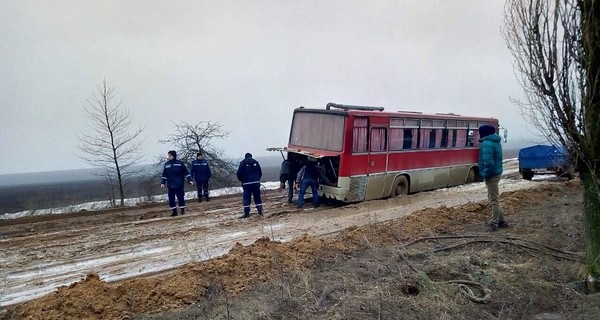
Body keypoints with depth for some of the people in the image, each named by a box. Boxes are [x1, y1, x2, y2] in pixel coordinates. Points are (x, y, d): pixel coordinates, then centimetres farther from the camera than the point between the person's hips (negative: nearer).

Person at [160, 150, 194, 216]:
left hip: (179, 185, -4)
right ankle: (174, 211, 16)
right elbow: (164, 175, 13)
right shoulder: (166, 164, 8)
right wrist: (162, 182, 5)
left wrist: (190, 180, -7)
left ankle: (182, 210, 15)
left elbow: (186, 172, -2)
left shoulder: (180, 163, -3)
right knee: (171, 199, 4)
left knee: (180, 197, 0)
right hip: (170, 185, 4)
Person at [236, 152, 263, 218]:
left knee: (246, 198, 0)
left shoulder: (242, 163, -1)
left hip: (247, 183, -3)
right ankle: (260, 210, 9)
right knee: (257, 197, 10)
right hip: (256, 182, 3)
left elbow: (239, 173, -4)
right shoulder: (256, 162, 8)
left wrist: (241, 180, 14)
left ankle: (246, 213, -3)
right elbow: (260, 173, 11)